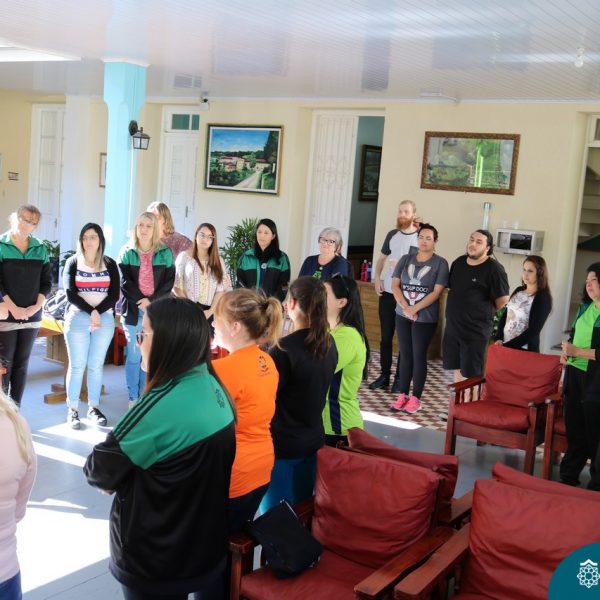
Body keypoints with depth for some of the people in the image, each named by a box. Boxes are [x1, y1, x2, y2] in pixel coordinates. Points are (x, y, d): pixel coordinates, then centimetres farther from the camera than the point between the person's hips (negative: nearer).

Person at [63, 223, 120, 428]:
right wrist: (91, 312, -15)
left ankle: (94, 407, 10)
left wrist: (99, 312, -12)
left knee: (96, 365, 3)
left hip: (105, 319, 1)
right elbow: (70, 293, -4)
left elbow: (114, 294, 3)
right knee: (77, 365, -2)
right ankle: (72, 409, 2)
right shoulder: (73, 262, 4)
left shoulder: (110, 264, 8)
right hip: (78, 318, -1)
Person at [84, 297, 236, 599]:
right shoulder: (212, 387, -3)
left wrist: (104, 474, 4)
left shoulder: (161, 407, -29)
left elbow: (100, 471, -18)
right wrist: (127, 476, -1)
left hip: (158, 559, -7)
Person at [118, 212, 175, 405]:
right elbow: (124, 282, -3)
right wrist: (141, 301, -13)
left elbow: (169, 281, 1)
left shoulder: (165, 253, 6)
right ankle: (133, 398, 9)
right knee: (134, 355, 0)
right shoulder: (127, 252, 4)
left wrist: (152, 301, -11)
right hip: (133, 310, -1)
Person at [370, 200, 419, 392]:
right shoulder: (392, 234, 8)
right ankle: (384, 375, 18)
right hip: (387, 292, 4)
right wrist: (376, 278, 3)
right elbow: (381, 258, 18)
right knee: (386, 336, 9)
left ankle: (400, 378, 12)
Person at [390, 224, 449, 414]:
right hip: (402, 315, 4)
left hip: (425, 318, -3)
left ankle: (415, 398, 9)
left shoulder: (440, 263, -5)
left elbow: (436, 292, -11)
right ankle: (403, 395, 17)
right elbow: (395, 285, 1)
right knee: (405, 355, 9)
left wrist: (414, 309, -16)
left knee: (419, 356, 1)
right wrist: (405, 307, -13)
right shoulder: (405, 259, 6)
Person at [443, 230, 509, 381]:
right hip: (452, 327, 6)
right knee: (457, 370, 15)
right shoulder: (458, 262, 8)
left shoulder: (494, 268, -13)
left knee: (471, 375, 0)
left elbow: (502, 302, -10)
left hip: (475, 331, -6)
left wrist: (484, 316, 1)